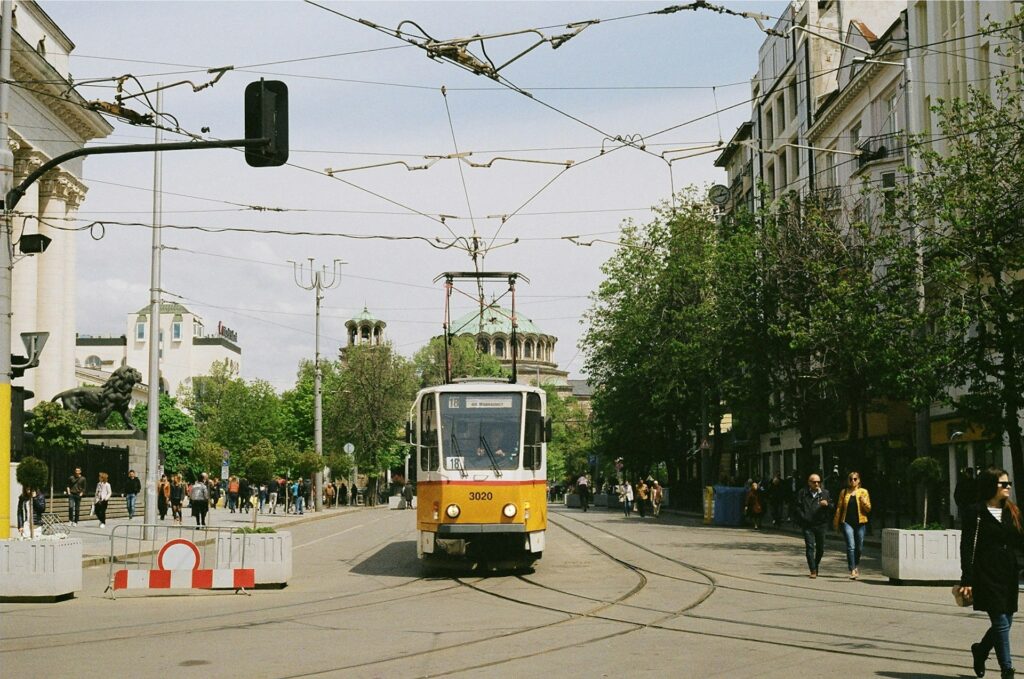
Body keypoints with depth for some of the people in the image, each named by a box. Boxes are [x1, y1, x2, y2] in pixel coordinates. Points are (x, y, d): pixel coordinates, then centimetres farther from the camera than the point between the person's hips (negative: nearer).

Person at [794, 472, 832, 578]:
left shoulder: (825, 493, 9)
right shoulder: (802, 493, 4)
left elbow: (832, 507, 9)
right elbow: (796, 507, 5)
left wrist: (827, 504, -13)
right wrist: (803, 518, -6)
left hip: (820, 525, 2)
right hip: (807, 525, -2)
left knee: (820, 548, 9)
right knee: (810, 547, -9)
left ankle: (816, 566, 31)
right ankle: (813, 570, -7)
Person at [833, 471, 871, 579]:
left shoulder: (863, 492, 6)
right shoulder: (844, 492, 8)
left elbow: (868, 509, 5)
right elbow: (839, 508, 12)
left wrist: (864, 502, -15)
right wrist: (836, 523, 12)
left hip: (860, 522, 1)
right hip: (847, 522, -1)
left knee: (859, 547, 8)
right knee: (851, 546, -13)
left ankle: (856, 565, 35)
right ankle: (853, 570, -13)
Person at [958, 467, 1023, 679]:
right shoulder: (976, 512, -7)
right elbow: (967, 547, -9)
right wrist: (967, 580, -13)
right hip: (987, 575, -6)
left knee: (1005, 622, 12)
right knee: (1001, 623, -7)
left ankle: (980, 650, 37)